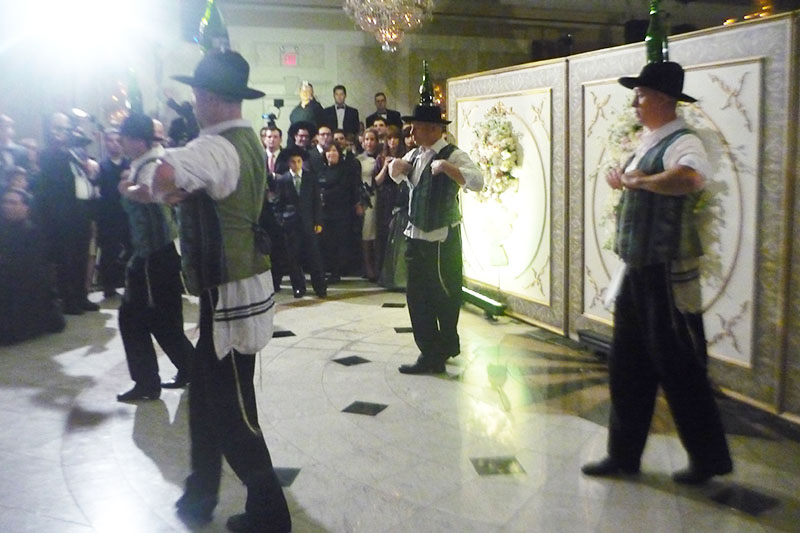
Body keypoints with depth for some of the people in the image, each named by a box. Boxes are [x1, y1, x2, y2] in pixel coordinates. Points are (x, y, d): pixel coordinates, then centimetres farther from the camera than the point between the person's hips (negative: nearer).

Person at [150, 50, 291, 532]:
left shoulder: (218, 147, -21)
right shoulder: (248, 141, 11)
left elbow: (164, 175, -40)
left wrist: (159, 190, -18)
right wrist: (178, 190, -3)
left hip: (232, 296, -10)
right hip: (230, 291, 10)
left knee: (232, 411, 4)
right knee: (207, 398, 21)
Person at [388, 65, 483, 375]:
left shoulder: (451, 155, -13)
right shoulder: (414, 155, 11)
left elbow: (477, 181, -28)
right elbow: (397, 176, 29)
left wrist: (446, 168, -36)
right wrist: (396, 165, 7)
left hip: (442, 240, -8)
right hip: (416, 237, 8)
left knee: (444, 297, 3)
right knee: (417, 297, 12)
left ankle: (444, 348, 18)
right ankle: (431, 353, 25)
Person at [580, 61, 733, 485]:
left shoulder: (681, 143, -16)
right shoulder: (646, 143, 13)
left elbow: (690, 179, -38)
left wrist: (637, 179, -25)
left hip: (666, 273, -9)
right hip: (637, 269, 9)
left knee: (677, 368, 1)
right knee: (626, 366, 13)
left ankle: (709, 458, 20)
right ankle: (624, 454, 26)